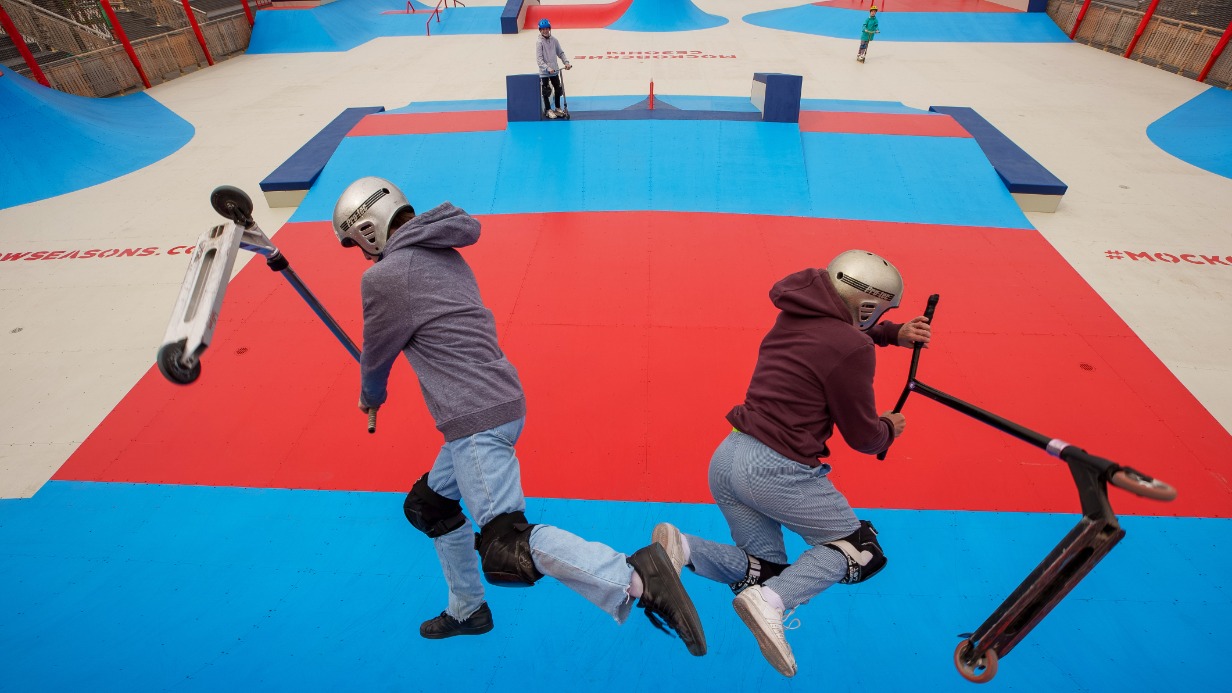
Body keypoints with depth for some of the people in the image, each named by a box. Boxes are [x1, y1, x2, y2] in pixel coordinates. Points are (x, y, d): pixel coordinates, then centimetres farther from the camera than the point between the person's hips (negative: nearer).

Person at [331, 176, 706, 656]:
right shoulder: (444, 256, 15)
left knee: (506, 545, -10)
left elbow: (376, 355, 4)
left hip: (475, 419, -10)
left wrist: (371, 397, 26)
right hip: (497, 403, 10)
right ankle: (467, 610, 40)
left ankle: (636, 578, -17)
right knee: (429, 505, 25)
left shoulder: (384, 277, -9)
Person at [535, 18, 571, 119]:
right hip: (544, 72, -5)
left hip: (555, 70, 5)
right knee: (546, 91, 1)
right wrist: (548, 68, -25)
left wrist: (566, 62, -5)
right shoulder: (539, 42, -10)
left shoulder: (554, 40, 3)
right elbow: (539, 59, -16)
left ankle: (558, 108, 27)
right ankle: (548, 110, 16)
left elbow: (560, 52, 10)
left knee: (558, 89, 12)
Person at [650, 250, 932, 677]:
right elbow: (863, 437, -2)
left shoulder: (797, 318, 10)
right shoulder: (851, 350, -13)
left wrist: (894, 334, 27)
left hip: (727, 457, 8)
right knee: (856, 547, 16)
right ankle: (772, 602, -9)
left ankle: (682, 547, -3)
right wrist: (890, 428, 19)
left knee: (766, 567, 23)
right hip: (775, 470, -8)